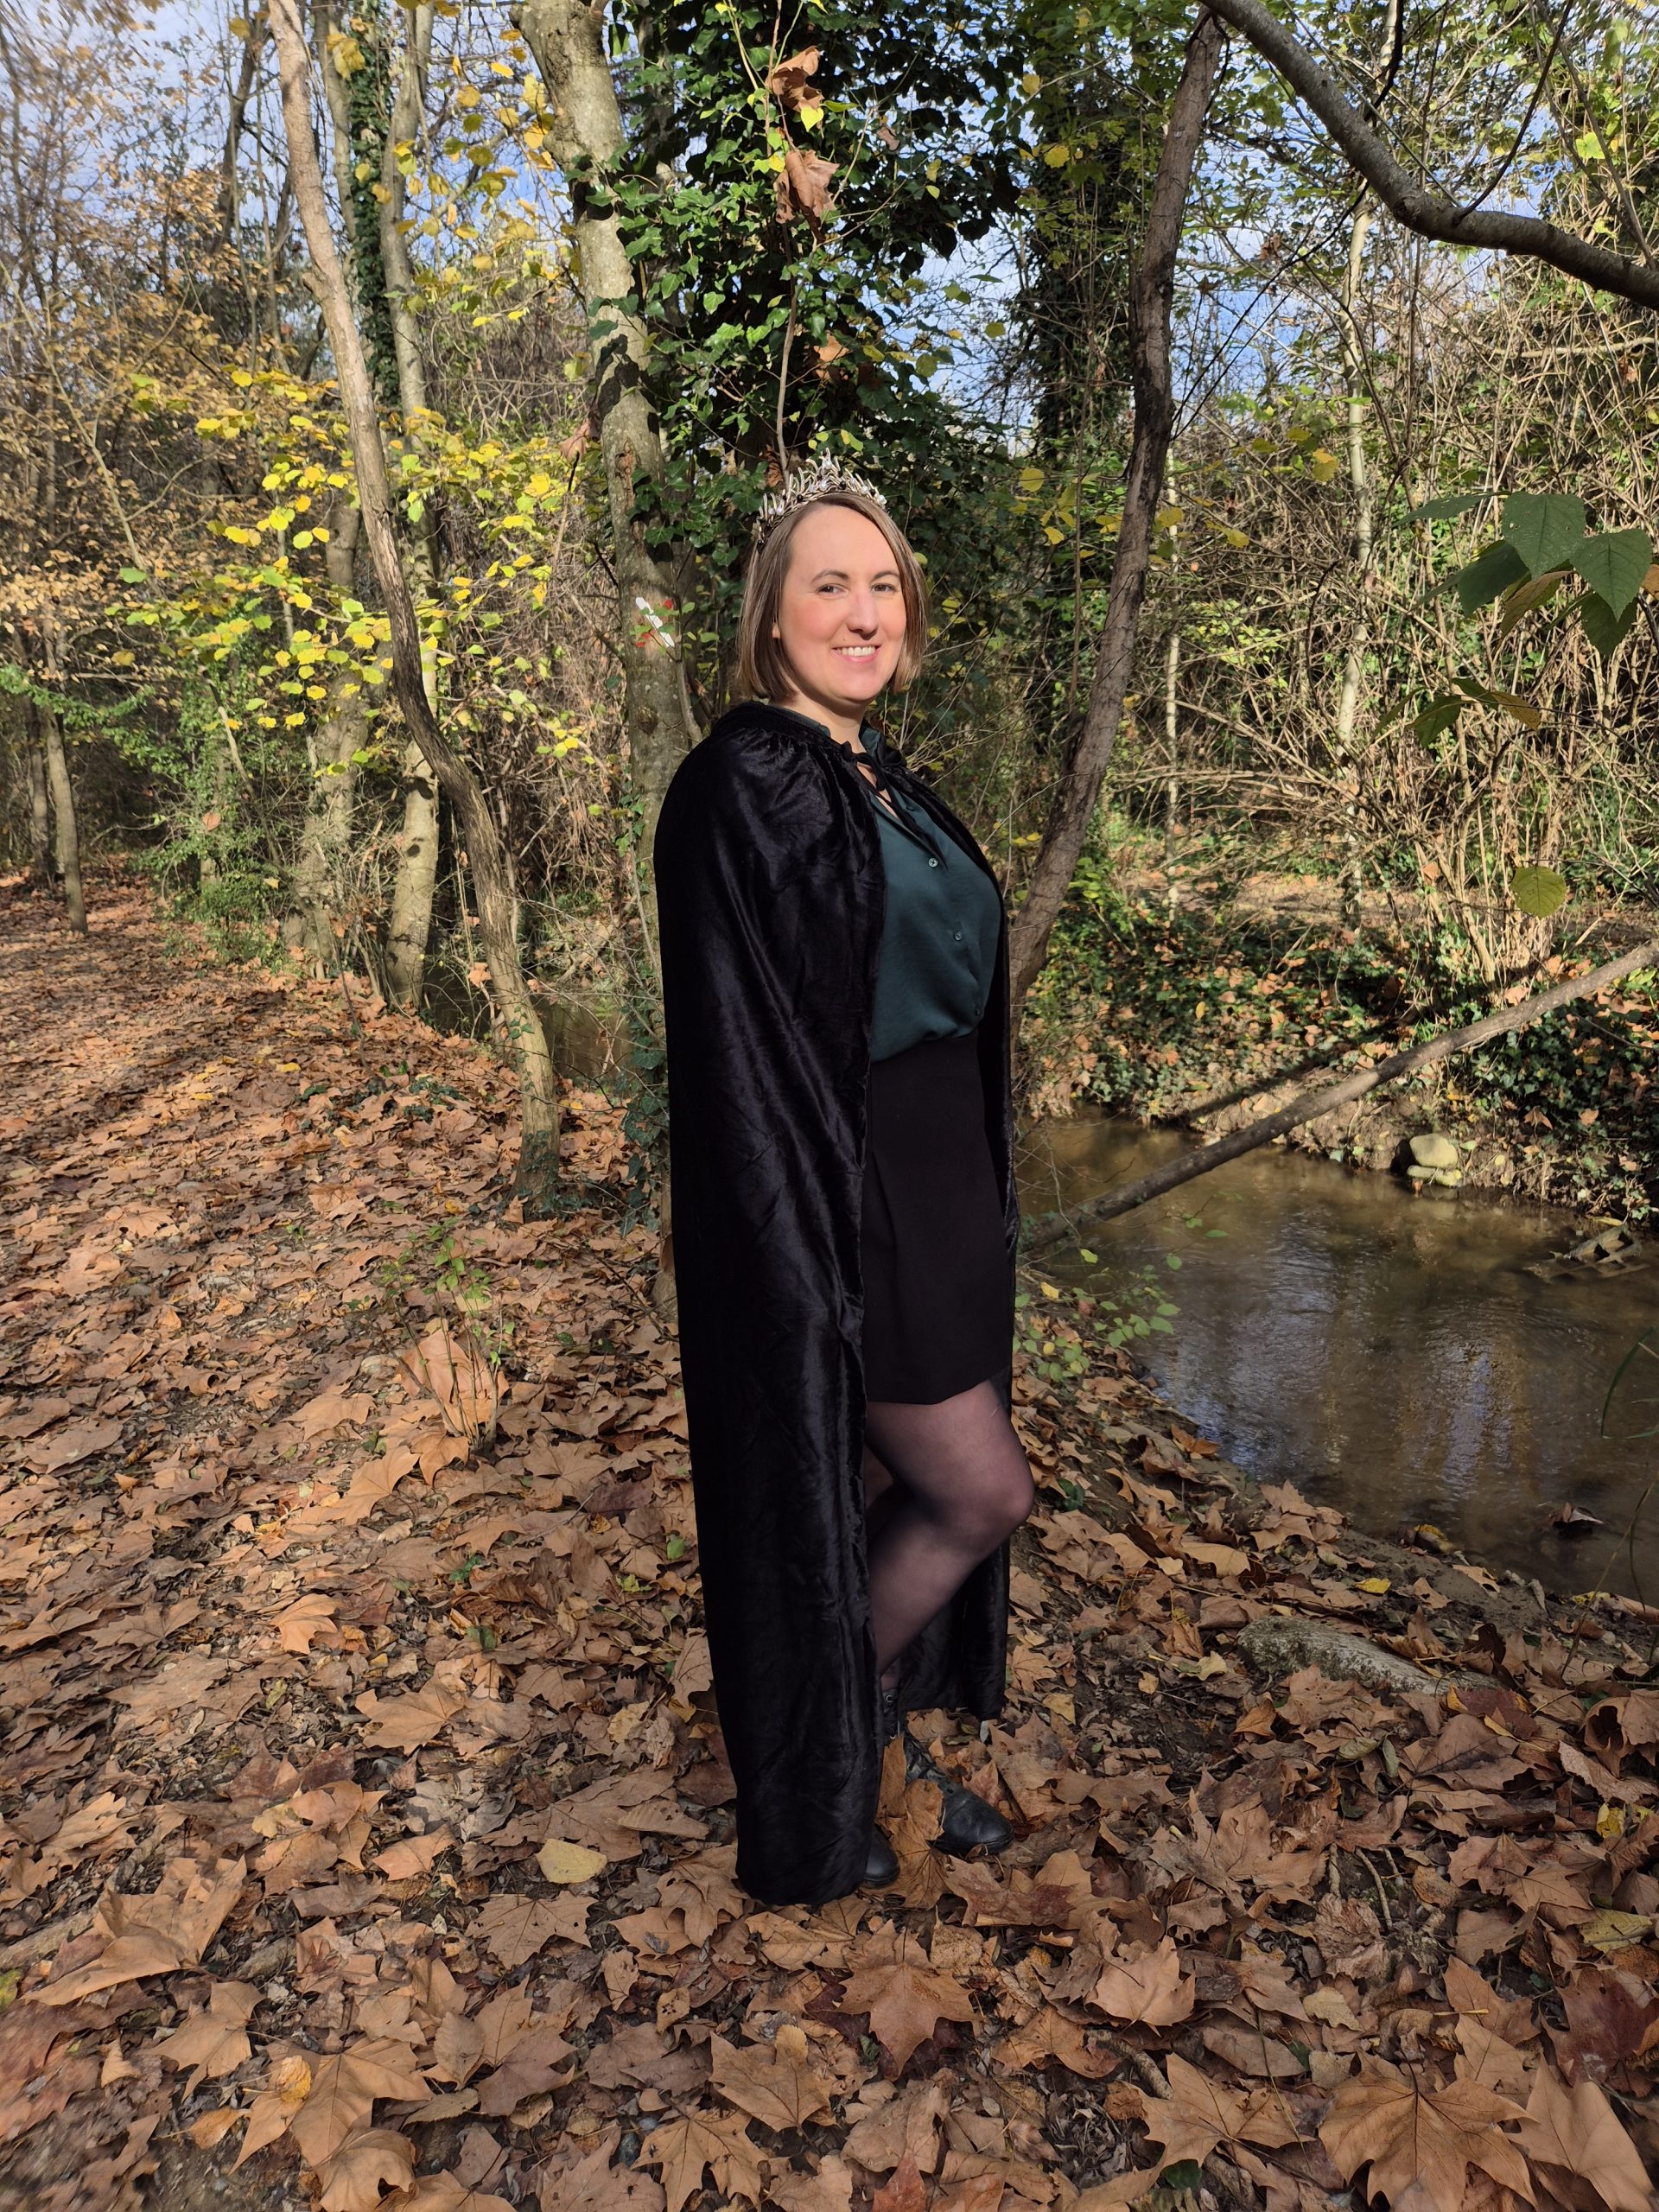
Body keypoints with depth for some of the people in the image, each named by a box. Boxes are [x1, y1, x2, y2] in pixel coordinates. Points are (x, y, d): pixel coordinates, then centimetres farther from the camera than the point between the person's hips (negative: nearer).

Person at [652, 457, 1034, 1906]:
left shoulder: (886, 783, 12)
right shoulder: (742, 787, -15)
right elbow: (743, 1046, -19)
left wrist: (972, 1207, 17)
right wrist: (820, 1268, -21)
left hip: (934, 1188, 8)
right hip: (833, 1205, -8)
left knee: (891, 1487, 18)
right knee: (985, 1494, 2)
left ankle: (879, 1736, 38)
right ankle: (816, 1760, 26)